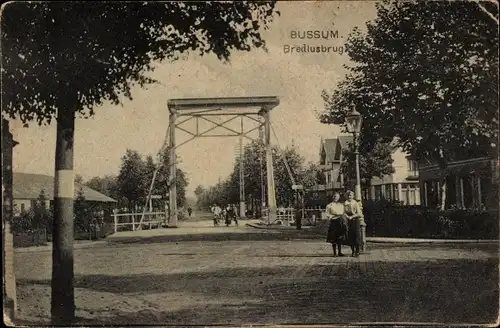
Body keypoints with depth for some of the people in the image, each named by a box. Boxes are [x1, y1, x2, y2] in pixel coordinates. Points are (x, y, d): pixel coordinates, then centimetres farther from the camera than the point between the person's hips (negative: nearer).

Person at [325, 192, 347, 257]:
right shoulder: (329, 206, 2)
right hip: (333, 222, -4)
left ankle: (340, 252, 9)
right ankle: (334, 253, 3)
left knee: (340, 238, 4)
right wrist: (335, 215, -14)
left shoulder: (341, 205, 15)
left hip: (341, 222, 4)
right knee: (334, 239, -3)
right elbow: (328, 215, -4)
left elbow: (344, 213, 16)